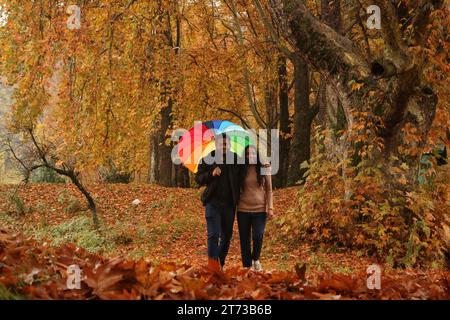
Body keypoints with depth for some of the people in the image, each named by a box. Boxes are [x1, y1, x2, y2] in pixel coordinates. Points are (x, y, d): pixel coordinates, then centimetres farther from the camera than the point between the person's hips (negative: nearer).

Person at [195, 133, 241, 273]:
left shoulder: (236, 159, 5)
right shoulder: (207, 159, 0)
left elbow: (240, 179, 16)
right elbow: (198, 178, 0)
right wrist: (211, 174, -16)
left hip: (229, 203, 3)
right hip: (213, 202, -3)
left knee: (226, 235, 10)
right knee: (214, 234, -13)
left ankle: (220, 264, 23)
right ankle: (212, 264, -13)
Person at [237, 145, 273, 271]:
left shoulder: (264, 169, 2)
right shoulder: (241, 170, 3)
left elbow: (269, 190, 4)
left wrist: (270, 207, -3)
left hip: (260, 209, -1)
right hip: (243, 209, 1)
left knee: (258, 236, -14)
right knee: (245, 240, 4)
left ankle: (255, 259, 14)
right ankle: (247, 266, 16)